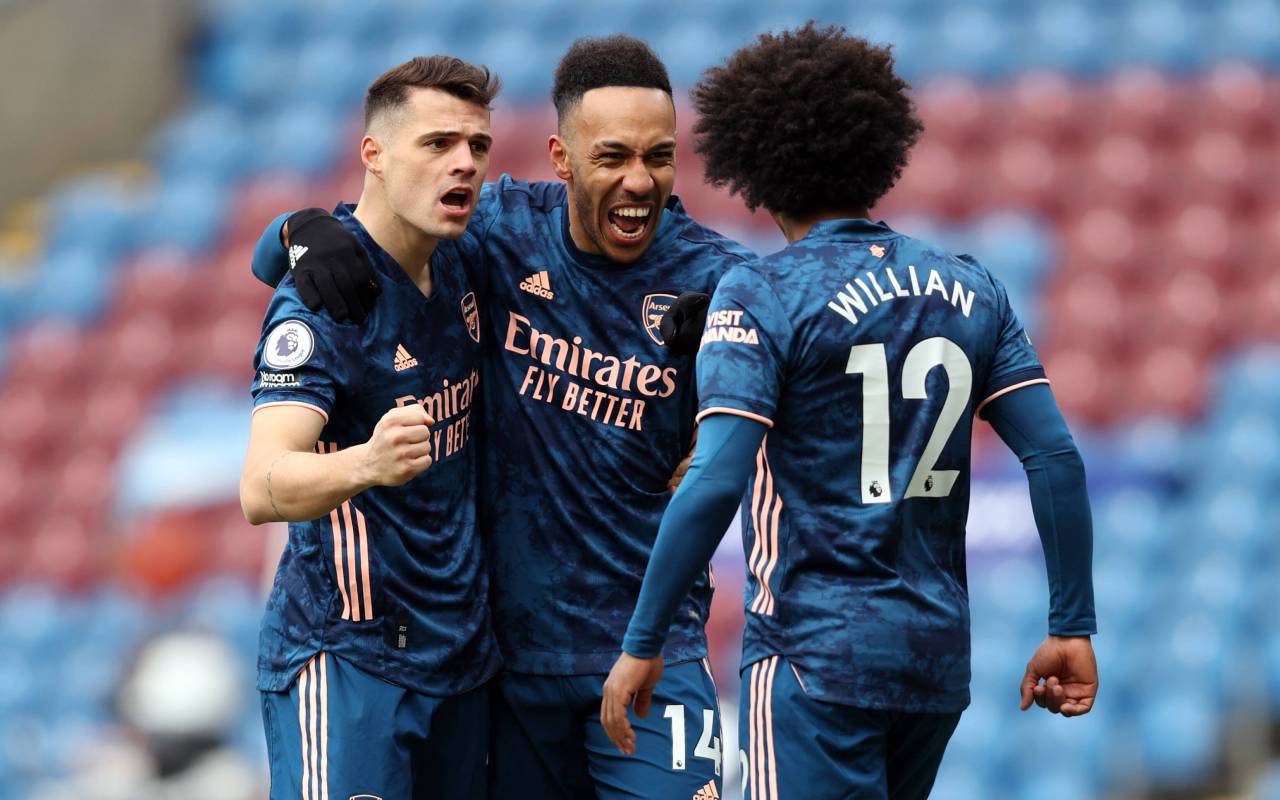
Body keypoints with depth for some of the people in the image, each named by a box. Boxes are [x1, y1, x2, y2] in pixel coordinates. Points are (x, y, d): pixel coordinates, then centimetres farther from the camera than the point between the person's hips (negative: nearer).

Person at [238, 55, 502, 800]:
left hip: (462, 651, 8)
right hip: (347, 656, -7)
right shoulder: (322, 296, -17)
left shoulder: (460, 265, 5)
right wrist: (365, 464, -50)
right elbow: (262, 489, -28)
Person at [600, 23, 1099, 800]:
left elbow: (715, 485, -17)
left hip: (816, 655, -6)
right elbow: (1056, 458, 3)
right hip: (938, 655, 6)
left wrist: (642, 646, -12)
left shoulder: (761, 296, -8)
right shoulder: (971, 290, 8)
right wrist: (1072, 629, 7)